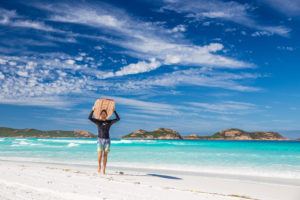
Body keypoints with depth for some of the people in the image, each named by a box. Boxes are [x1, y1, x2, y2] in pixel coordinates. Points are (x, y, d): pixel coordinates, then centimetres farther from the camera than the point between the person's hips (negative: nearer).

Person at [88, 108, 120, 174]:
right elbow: (90, 117, -5)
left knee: (105, 155, 2)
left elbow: (118, 119, 2)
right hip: (100, 140, -1)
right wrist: (93, 110, -9)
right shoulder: (98, 121, 4)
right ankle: (99, 166, 14)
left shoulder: (109, 122, 6)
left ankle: (104, 169, 8)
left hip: (107, 140, 1)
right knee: (100, 154, -11)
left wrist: (114, 111, 1)